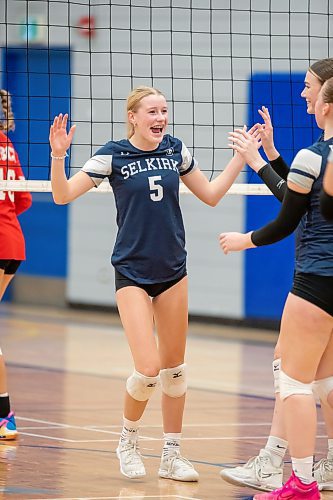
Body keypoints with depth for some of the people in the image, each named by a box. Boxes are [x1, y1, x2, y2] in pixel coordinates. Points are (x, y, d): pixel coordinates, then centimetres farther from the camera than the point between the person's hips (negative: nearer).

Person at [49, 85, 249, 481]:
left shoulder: (176, 150, 2)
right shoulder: (112, 156, -9)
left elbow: (211, 195, 14)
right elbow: (63, 195, -10)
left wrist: (243, 155, 7)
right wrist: (58, 155, -26)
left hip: (173, 270, 4)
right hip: (132, 273, -4)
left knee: (174, 366, 7)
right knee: (148, 369, -14)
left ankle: (171, 456, 18)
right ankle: (128, 441, 12)